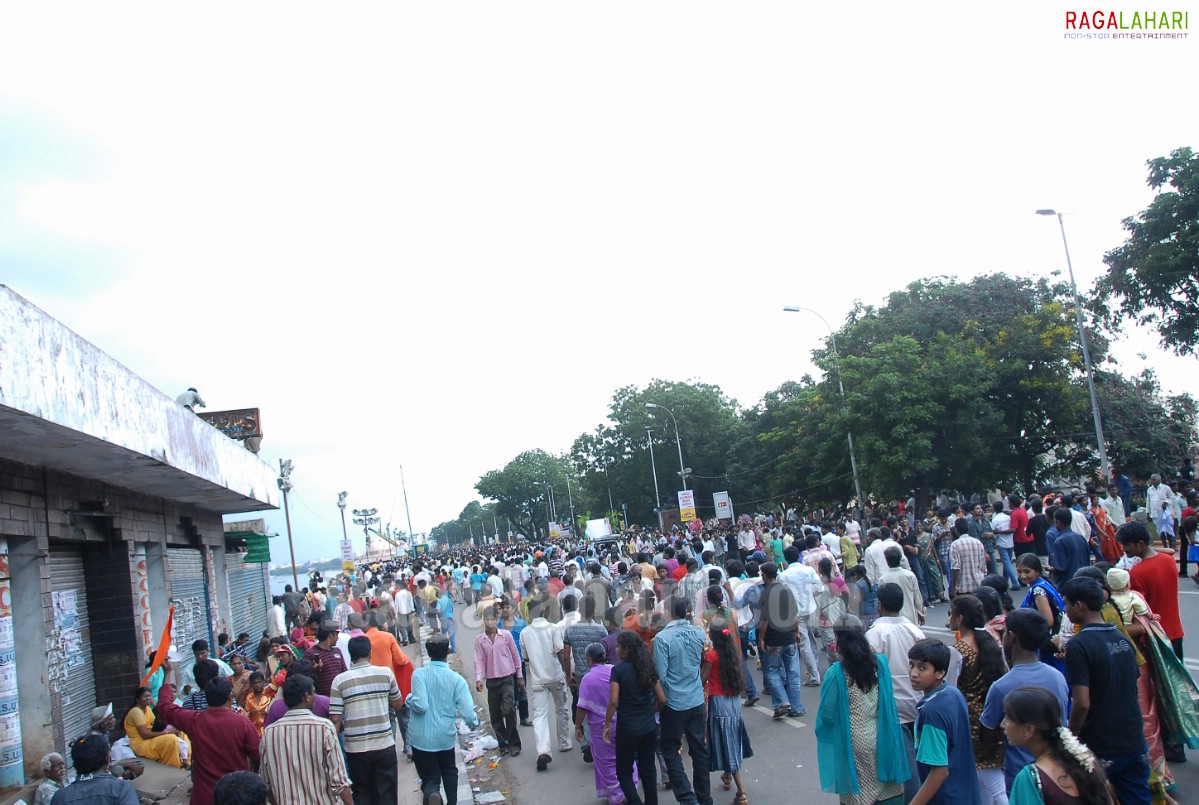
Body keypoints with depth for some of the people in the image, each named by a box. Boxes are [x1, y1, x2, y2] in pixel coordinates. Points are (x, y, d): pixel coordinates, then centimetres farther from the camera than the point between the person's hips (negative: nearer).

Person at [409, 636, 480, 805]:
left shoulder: (419, 674, -14)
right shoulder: (456, 679, -9)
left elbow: (420, 705, -23)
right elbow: (467, 711, -12)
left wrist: (409, 700, -1)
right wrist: (474, 723, 9)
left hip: (422, 737, -2)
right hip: (446, 735, 2)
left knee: (429, 777, 7)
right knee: (449, 770, 29)